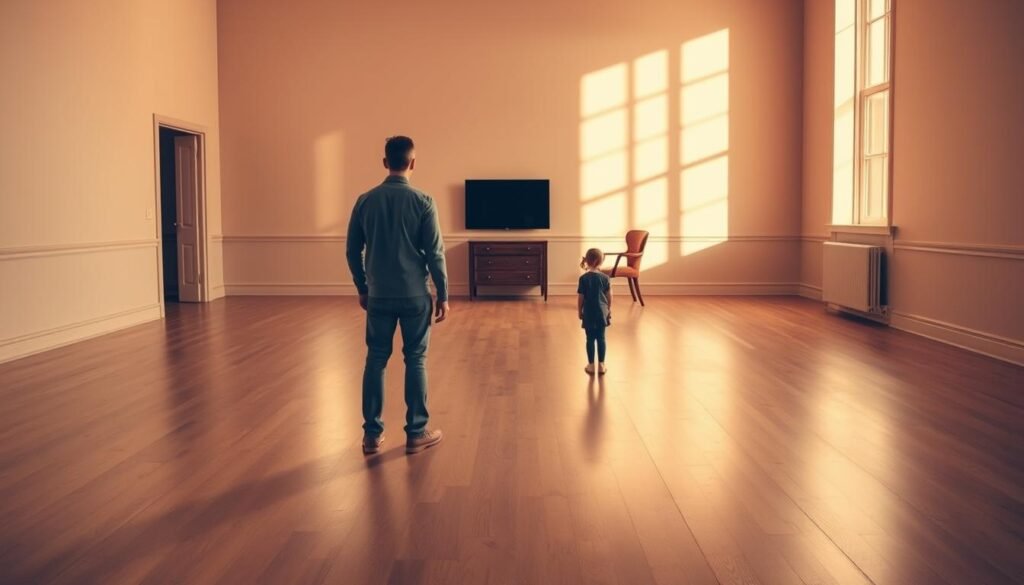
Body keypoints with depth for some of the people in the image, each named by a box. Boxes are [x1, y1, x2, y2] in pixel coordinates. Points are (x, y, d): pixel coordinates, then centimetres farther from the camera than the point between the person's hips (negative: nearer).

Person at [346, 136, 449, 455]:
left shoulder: (365, 201, 1)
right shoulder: (422, 201, -8)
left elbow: (352, 251, 6)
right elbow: (435, 253, -8)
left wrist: (362, 288, 19)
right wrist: (443, 295, 0)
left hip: (379, 295, 3)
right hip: (415, 296, -2)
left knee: (375, 360, 10)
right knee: (415, 361, 6)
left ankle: (372, 434, 13)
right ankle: (416, 433, 12)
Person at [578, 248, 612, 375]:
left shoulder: (584, 278, -10)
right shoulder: (605, 278, -5)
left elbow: (580, 298, -6)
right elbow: (609, 297, 2)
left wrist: (580, 311, 7)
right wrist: (609, 311, 15)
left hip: (589, 313, -1)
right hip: (602, 312, 2)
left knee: (590, 339, 5)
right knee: (601, 338, 8)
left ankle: (591, 365, 10)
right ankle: (601, 365, 13)